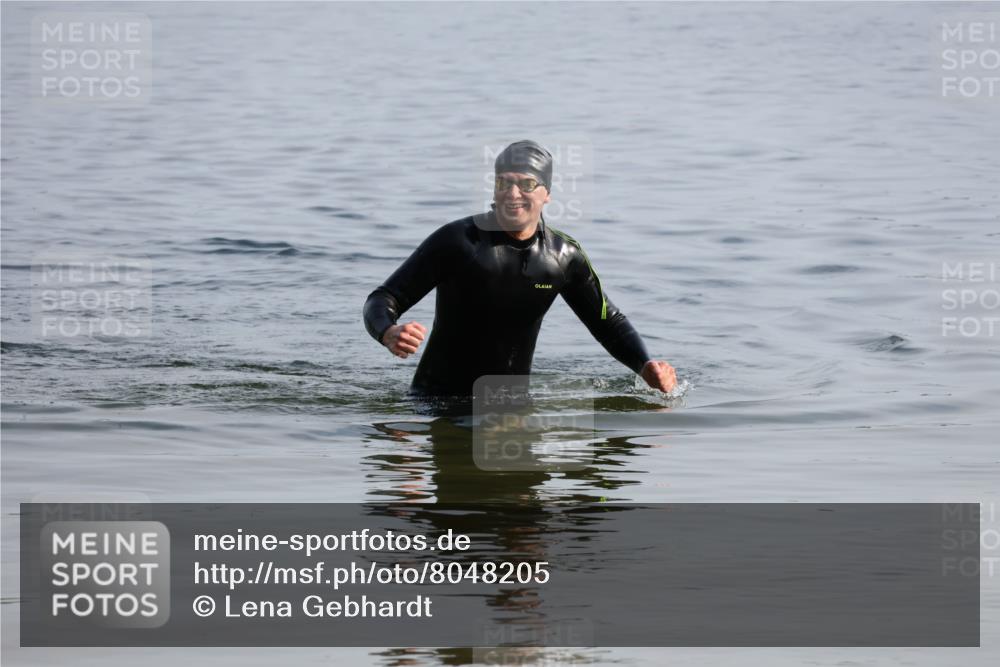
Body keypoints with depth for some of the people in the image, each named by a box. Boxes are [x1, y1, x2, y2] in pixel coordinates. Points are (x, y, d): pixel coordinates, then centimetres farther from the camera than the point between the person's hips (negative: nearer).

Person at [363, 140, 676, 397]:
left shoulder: (563, 256, 1)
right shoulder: (457, 241, -12)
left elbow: (608, 321, 15)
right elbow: (383, 300, -10)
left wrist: (646, 365, -5)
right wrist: (389, 333, -35)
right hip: (437, 400, -4)